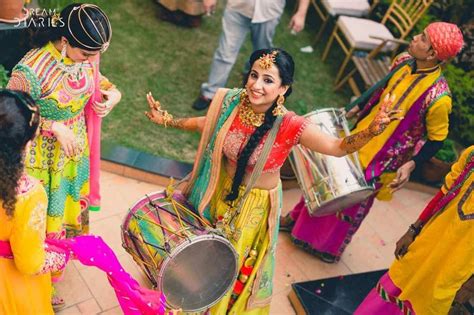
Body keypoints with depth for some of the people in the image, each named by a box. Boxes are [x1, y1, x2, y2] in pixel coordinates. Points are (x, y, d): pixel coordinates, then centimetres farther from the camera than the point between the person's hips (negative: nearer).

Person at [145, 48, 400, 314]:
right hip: (221, 191, 3)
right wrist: (168, 120, -2)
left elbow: (338, 147, -23)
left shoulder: (292, 126, -31)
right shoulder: (230, 101, -22)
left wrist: (371, 131, -39)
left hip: (256, 205, -3)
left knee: (239, 262, 22)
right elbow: (205, 124, -1)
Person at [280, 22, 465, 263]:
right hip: (363, 136, 6)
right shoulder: (403, 62, -9)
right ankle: (299, 220, 44)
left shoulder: (438, 98, -29)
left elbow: (436, 139, -16)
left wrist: (411, 164, -24)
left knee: (354, 202, 12)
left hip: (383, 158, -6)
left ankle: (328, 247, 38)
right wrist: (359, 109, 13)